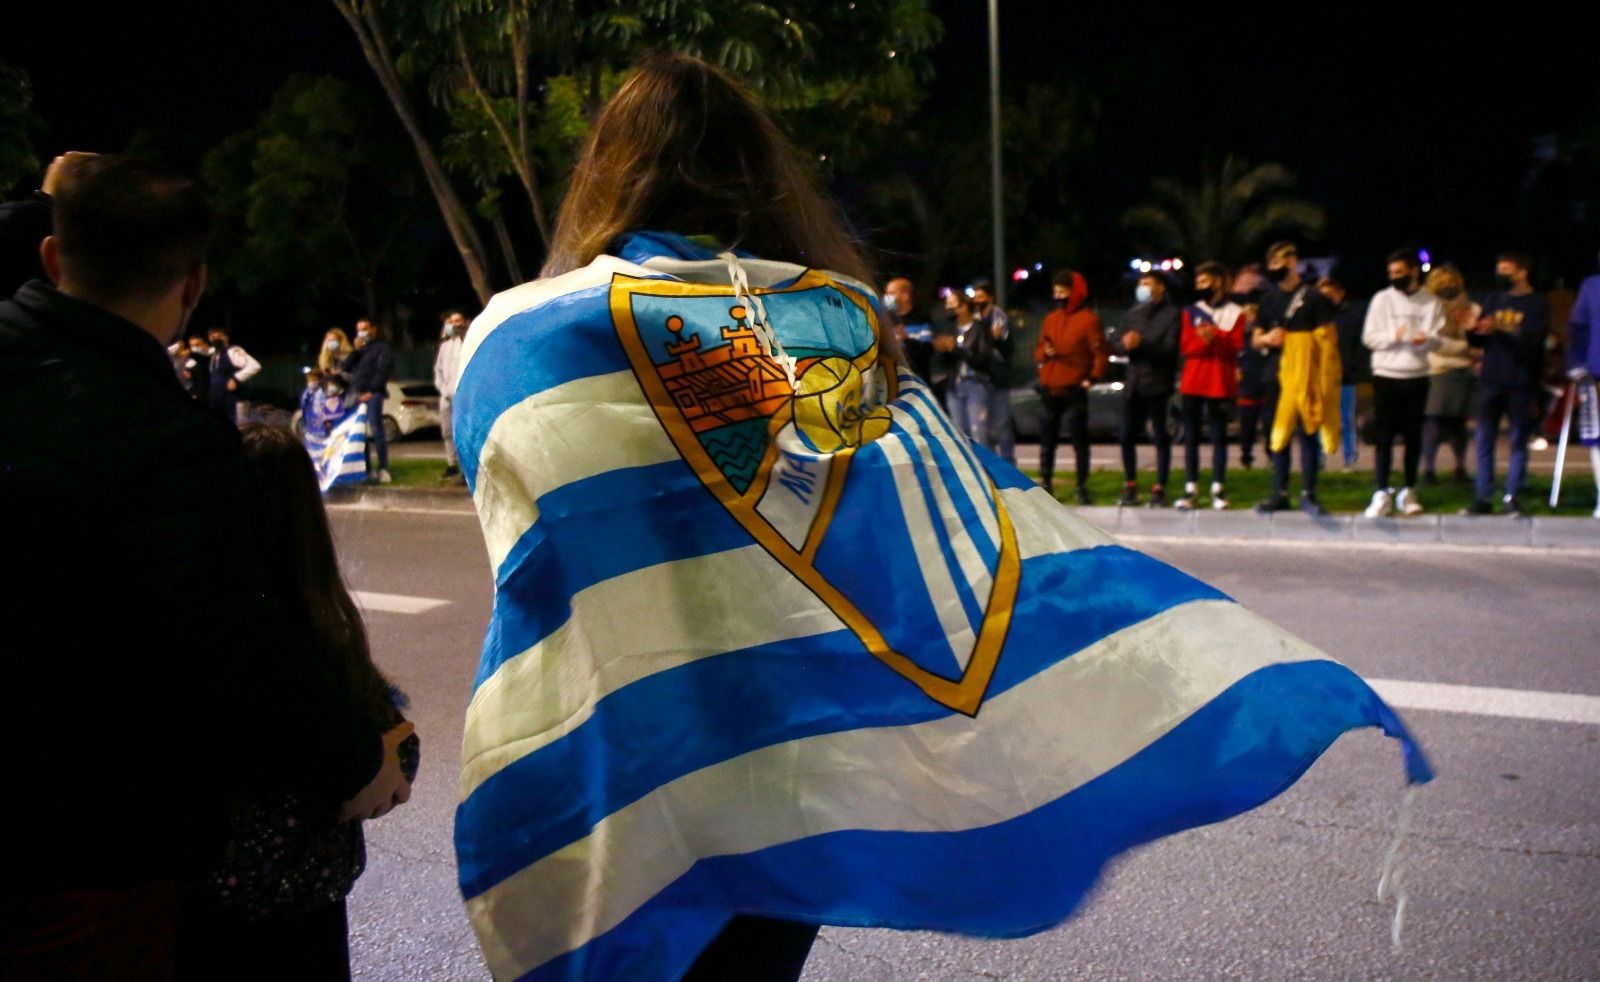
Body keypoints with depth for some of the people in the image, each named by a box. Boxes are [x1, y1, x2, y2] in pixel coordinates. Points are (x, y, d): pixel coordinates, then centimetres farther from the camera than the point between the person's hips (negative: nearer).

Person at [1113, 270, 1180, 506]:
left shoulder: (1172, 314, -1)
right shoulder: (1132, 315, 16)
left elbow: (1169, 348, -13)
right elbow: (1115, 345, 9)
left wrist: (1141, 344, -25)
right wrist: (1125, 344, -13)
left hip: (1158, 383, -5)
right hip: (1134, 383, 5)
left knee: (1160, 437, 0)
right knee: (1128, 437, 6)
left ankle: (1159, 489, 5)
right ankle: (1130, 487, 17)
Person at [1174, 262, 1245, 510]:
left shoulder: (1235, 313, 4)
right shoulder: (1191, 311, 11)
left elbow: (1236, 345, -6)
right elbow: (1185, 345, 1)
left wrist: (1215, 336, -20)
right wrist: (1204, 339, -17)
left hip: (1220, 383, -2)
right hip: (1192, 382, 2)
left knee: (1219, 436, 1)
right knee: (1190, 437, 2)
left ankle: (1218, 489, 5)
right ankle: (1190, 489, 5)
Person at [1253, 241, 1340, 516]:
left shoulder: (1312, 297, -1)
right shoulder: (1269, 298, 12)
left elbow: (1329, 338, -3)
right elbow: (1255, 339, 17)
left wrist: (1325, 376, -12)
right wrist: (1267, 339, -7)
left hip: (1306, 376, -4)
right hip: (1276, 375, 4)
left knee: (1308, 432, -2)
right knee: (1279, 433, 7)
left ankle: (1308, 494, 4)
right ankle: (1279, 493, 14)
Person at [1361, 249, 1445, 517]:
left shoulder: (1431, 302, 6)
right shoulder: (1382, 299, 3)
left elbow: (1437, 339, 2)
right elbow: (1369, 337, 0)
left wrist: (1426, 339, -20)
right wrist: (1393, 337, -18)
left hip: (1417, 377, 2)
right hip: (1386, 375, -1)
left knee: (1413, 436, 7)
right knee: (1384, 435, -4)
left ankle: (1408, 492, 18)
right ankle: (1382, 493, -3)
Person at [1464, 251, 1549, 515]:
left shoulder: (1536, 304, -1)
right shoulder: (1493, 300, 12)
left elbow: (1531, 340, -15)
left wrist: (1498, 330, -26)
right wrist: (1469, 330, -8)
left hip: (1520, 384, -4)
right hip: (1491, 381, 4)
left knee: (1518, 441, 3)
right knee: (1484, 440, 2)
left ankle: (1512, 497, 7)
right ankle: (1483, 497, 5)